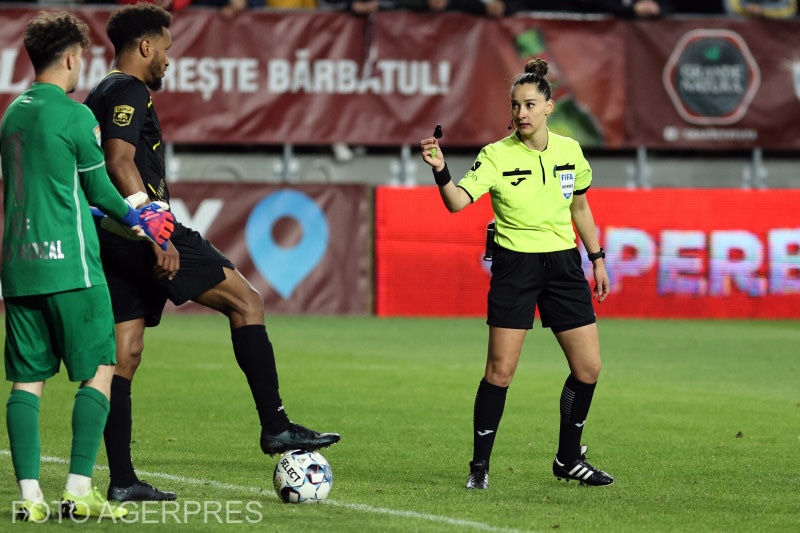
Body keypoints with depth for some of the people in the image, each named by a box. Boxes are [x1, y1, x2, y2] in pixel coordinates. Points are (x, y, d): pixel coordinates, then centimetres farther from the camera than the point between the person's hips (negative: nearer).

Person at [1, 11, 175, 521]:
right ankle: (79, 489, -7)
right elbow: (99, 189, -1)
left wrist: (108, 213, 30)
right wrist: (134, 218, 19)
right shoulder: (75, 115, -9)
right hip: (69, 264, -7)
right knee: (99, 372, 0)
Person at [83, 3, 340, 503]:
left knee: (124, 353, 7)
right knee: (246, 300, -5)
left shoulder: (100, 96, 22)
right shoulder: (130, 92, -9)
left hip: (110, 238, 10)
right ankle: (275, 426, -7)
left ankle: (122, 480, 5)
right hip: (139, 230, -10)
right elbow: (120, 163, -22)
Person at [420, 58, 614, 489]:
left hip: (563, 263, 4)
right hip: (515, 264, -4)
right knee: (500, 371, -9)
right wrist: (440, 172, -42)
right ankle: (480, 465, 2)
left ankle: (569, 458, 20)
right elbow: (458, 202, -24)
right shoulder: (497, 155, -10)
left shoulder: (570, 151, 3)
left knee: (588, 369, 3)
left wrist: (597, 259, 17)